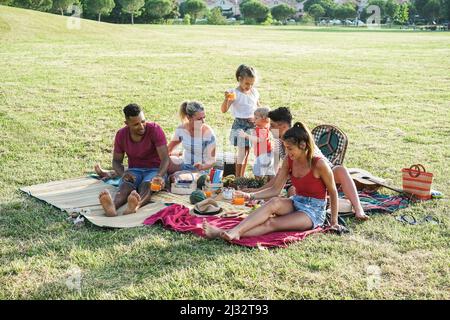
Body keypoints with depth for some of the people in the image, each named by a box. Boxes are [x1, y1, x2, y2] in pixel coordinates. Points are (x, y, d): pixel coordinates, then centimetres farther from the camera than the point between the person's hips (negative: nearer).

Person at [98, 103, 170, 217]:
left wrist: (159, 176, -40)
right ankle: (112, 206, -64)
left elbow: (165, 158, -20)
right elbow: (116, 161, 6)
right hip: (134, 170, 2)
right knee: (125, 185, -32)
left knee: (146, 185, -37)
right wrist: (123, 173, -18)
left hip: (155, 170, -2)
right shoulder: (121, 135, -2)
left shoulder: (155, 129, -13)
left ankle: (137, 204, -70)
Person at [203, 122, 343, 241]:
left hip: (314, 210, -4)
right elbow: (275, 190, -1)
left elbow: (333, 192, -6)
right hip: (296, 203, 4)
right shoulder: (289, 161, -2)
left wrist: (334, 221, -1)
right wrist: (250, 196, -14)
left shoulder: (319, 164, -19)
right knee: (275, 202, -31)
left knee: (271, 223, -29)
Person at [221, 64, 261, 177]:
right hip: (240, 125, -5)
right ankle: (238, 178, 7)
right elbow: (224, 109, -20)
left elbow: (258, 107, 16)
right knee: (242, 152, -3)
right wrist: (226, 99, -37)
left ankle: (242, 177, 23)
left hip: (253, 125, 6)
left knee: (247, 152, 12)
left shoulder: (254, 92, 6)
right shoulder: (235, 93, -12)